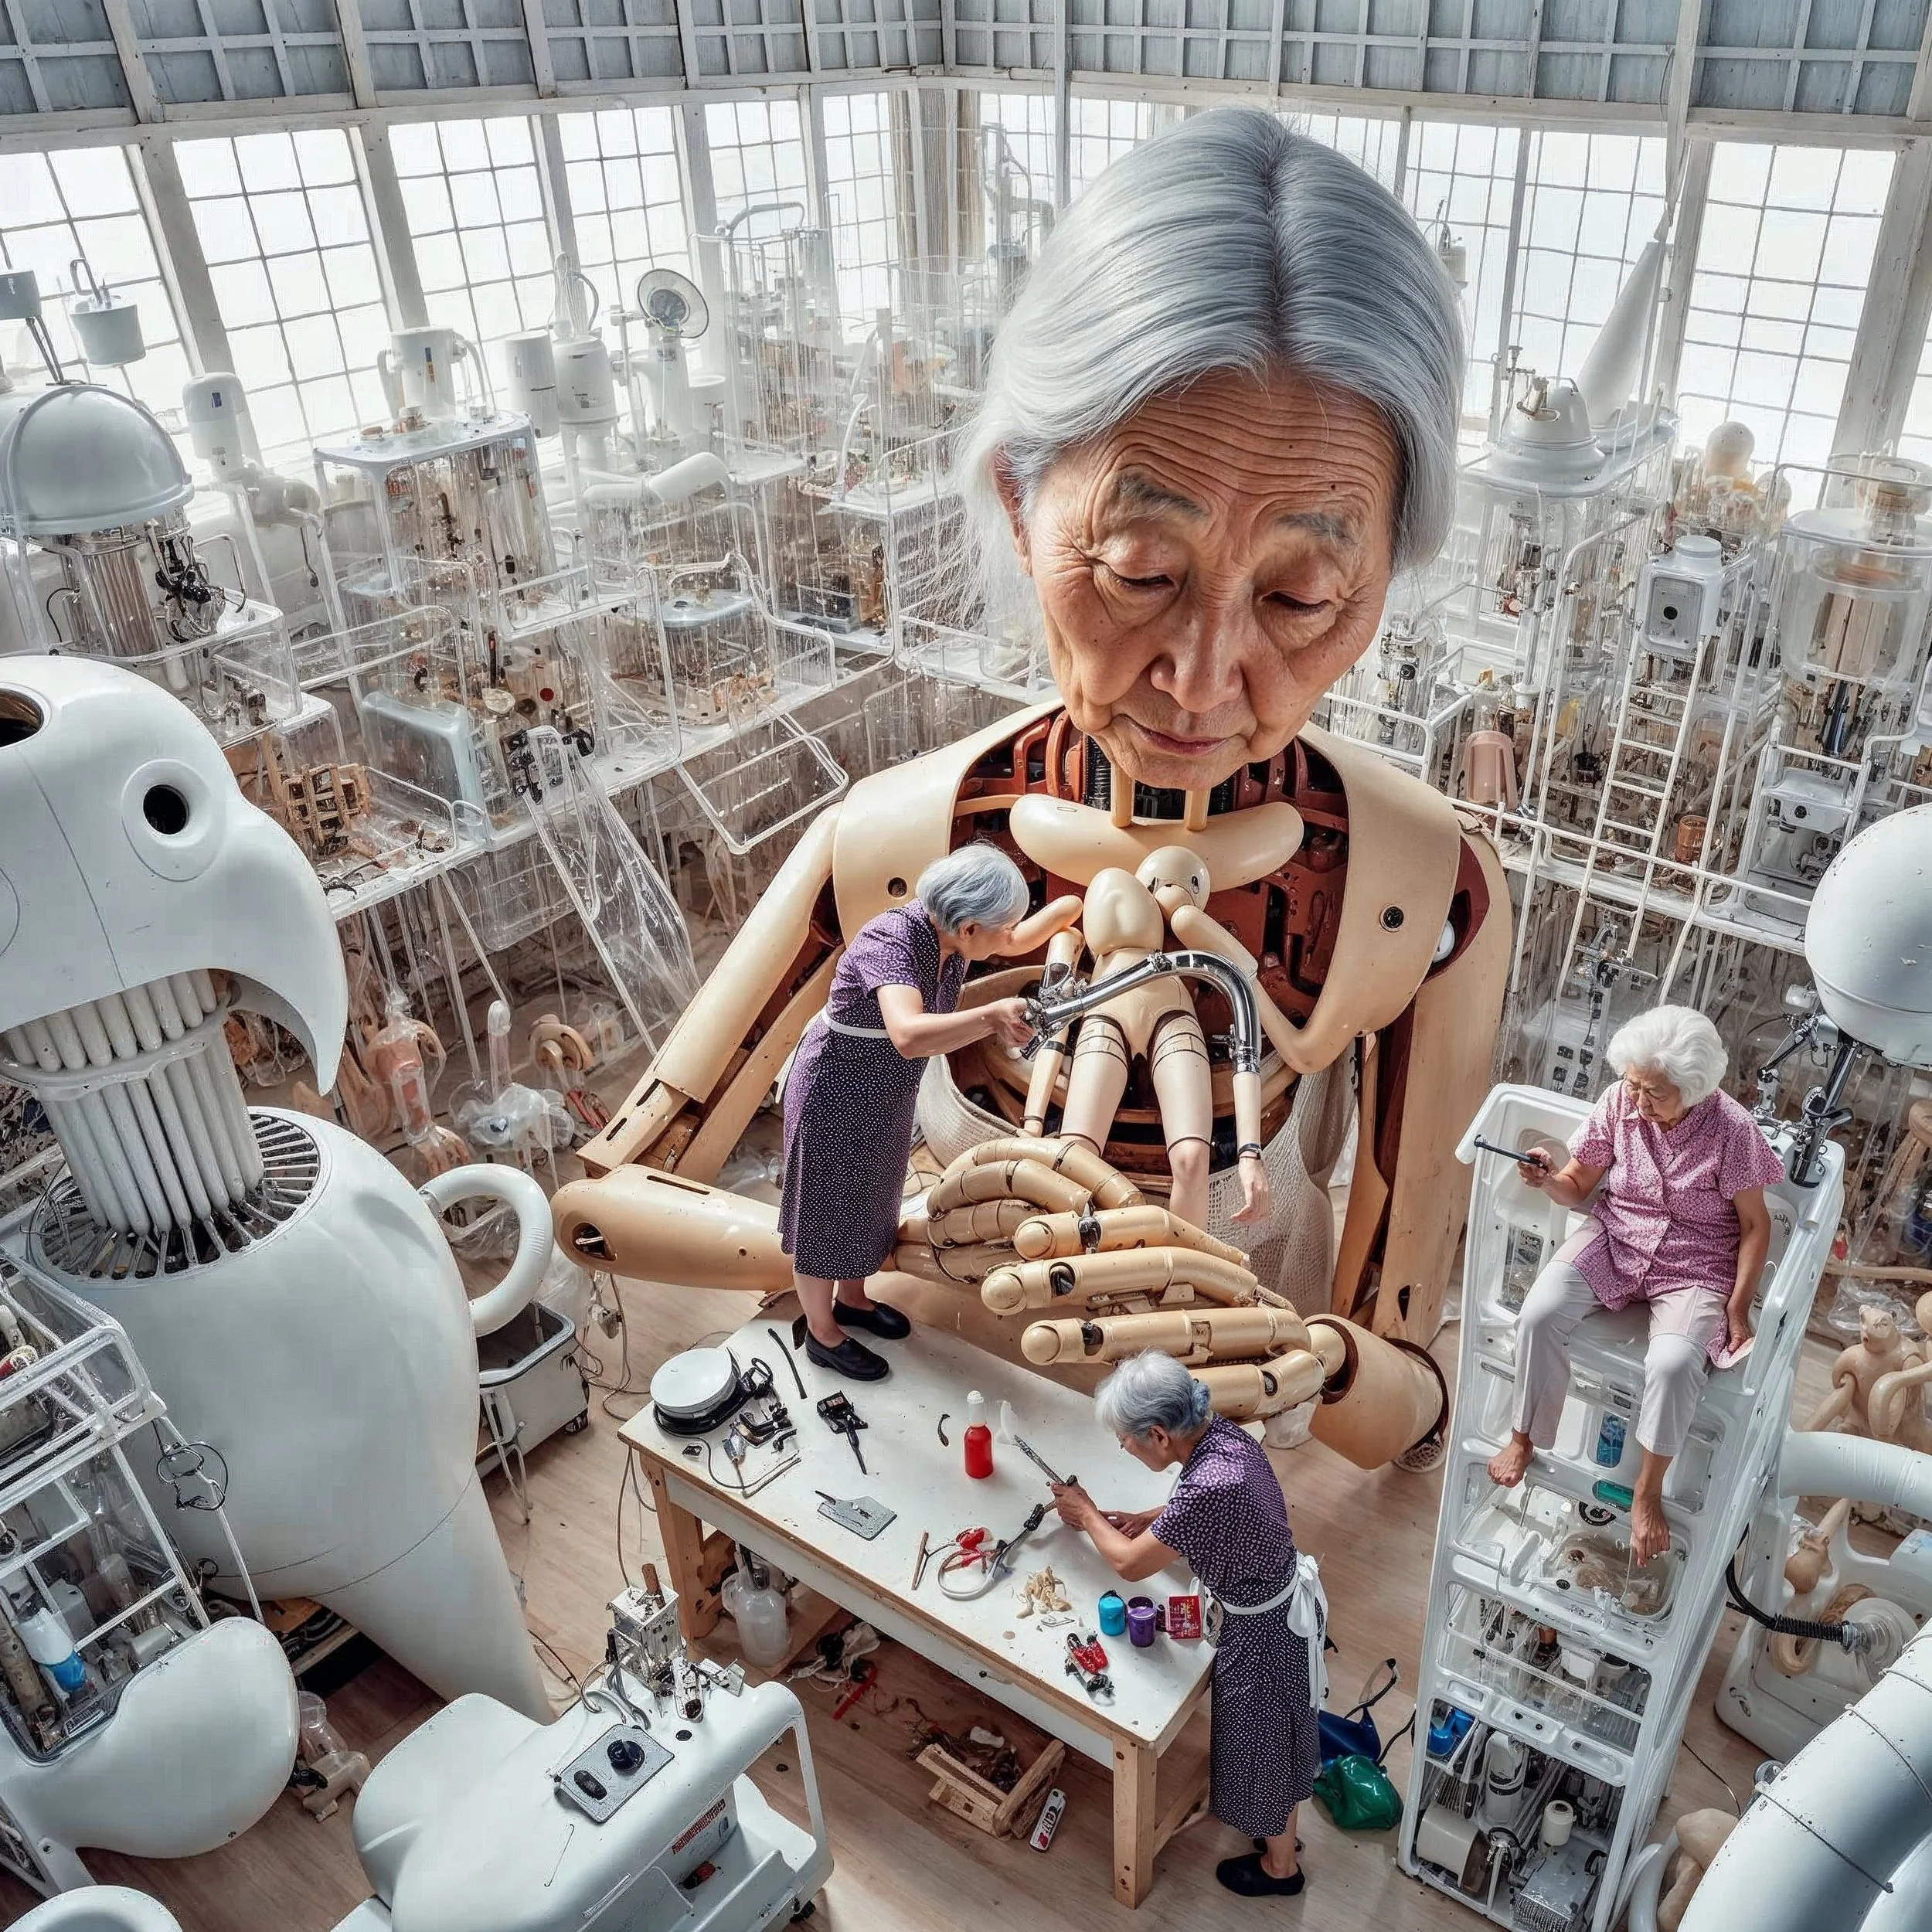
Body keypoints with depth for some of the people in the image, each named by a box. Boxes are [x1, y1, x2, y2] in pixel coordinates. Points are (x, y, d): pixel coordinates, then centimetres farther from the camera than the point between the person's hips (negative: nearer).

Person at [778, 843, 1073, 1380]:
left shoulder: (949, 931, -11)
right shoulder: (893, 941, -35)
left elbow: (1015, 942, 12)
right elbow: (908, 1035, -52)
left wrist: (1065, 909, 13)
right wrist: (991, 1017, -54)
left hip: (886, 1095, 8)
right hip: (835, 1096, -8)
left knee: (869, 1201, 26)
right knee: (827, 1214, 13)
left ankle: (851, 1298, 50)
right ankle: (822, 1334, 34)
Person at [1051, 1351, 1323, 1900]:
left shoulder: (1206, 1488, -39)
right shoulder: (1222, 1433, -13)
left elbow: (1128, 1564, -23)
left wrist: (1087, 1513, -6)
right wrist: (1150, 1519, 2)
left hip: (1262, 1629, -8)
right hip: (1283, 1600, 8)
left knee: (1262, 1745, 19)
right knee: (1271, 1734, 30)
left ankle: (1280, 1866, 45)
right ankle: (1276, 1830, 55)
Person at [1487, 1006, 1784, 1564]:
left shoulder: (1732, 1130, -17)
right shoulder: (1619, 1102, -9)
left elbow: (1755, 1223, -6)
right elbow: (1579, 1186, 2)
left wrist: (1738, 1307, -10)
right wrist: (1549, 1180, -22)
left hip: (1695, 1266, -3)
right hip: (1614, 1239, 3)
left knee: (1674, 1362, -31)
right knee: (1539, 1315, -24)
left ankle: (1647, 1494, -7)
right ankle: (1524, 1438, 0)